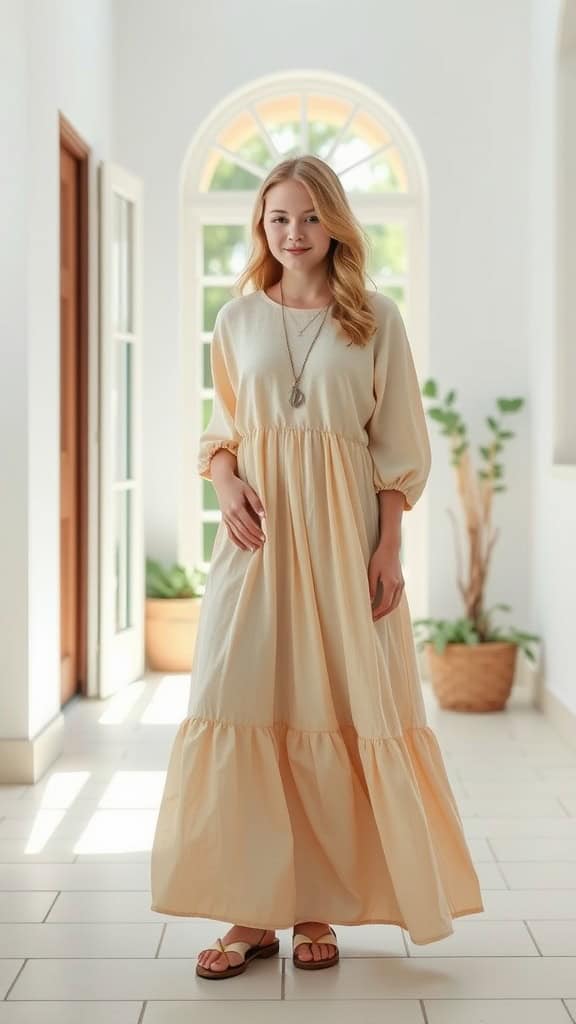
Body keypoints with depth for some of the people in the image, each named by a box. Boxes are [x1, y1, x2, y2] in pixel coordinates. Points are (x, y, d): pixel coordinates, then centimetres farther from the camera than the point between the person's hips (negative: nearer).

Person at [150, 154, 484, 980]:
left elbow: (397, 447, 2)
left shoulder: (376, 319, 3)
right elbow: (221, 430, 14)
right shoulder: (238, 317, 9)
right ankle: (251, 911, 3)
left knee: (336, 712, 0)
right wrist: (227, 485, -7)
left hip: (343, 533, -1)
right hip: (258, 530, 2)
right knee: (240, 704, -5)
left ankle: (317, 908, 11)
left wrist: (389, 549, -5)